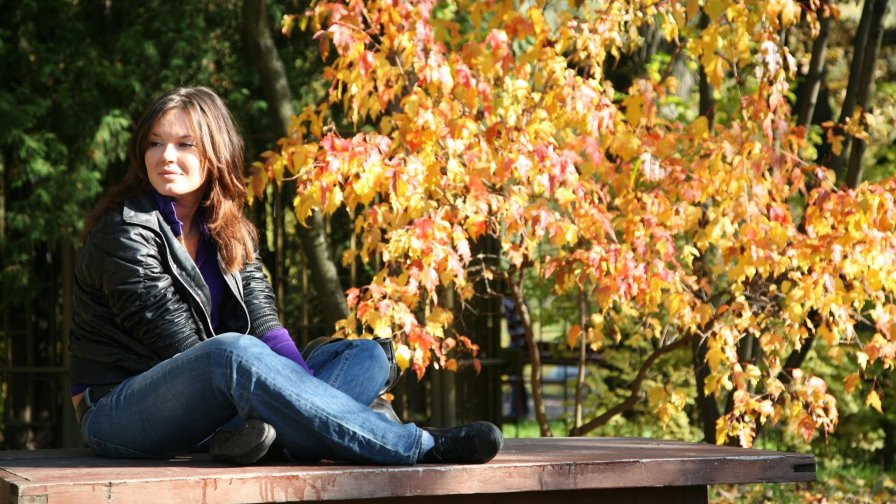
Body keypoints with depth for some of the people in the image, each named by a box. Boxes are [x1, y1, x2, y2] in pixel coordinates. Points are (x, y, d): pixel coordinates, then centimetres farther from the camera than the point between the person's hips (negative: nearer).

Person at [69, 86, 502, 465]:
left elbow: (264, 325, -2)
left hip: (209, 407, 7)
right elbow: (176, 340, -16)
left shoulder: (229, 233, 12)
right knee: (231, 351, -37)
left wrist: (308, 394, -20)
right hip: (119, 415, -7)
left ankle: (248, 430, -39)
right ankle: (419, 447, -37)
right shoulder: (125, 229, -9)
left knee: (365, 355, -5)